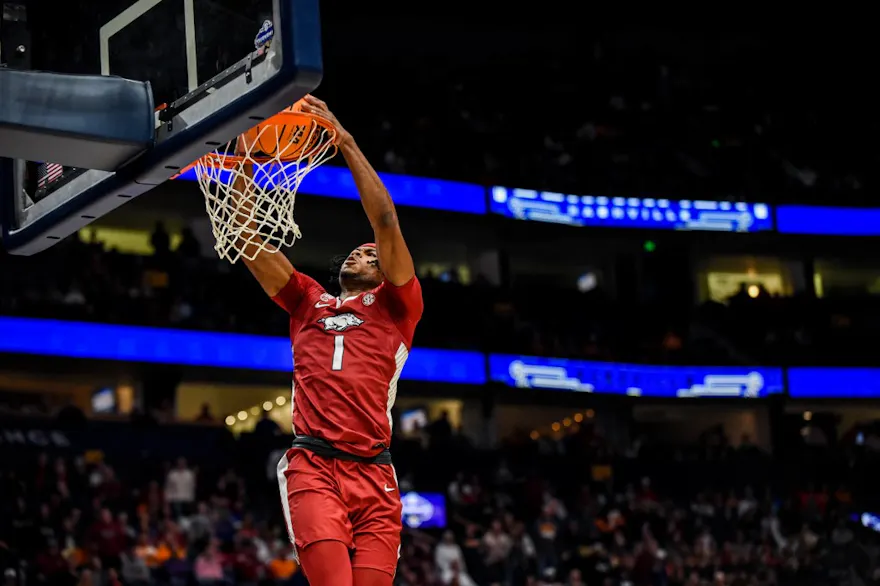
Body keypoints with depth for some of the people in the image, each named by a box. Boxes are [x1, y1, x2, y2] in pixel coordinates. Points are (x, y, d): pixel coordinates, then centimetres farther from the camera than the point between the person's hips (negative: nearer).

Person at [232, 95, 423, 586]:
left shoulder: (395, 306, 16)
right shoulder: (309, 301, 24)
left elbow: (385, 222, 5)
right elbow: (248, 239, 19)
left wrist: (344, 140, 4)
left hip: (373, 473, 0)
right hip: (312, 466, 1)